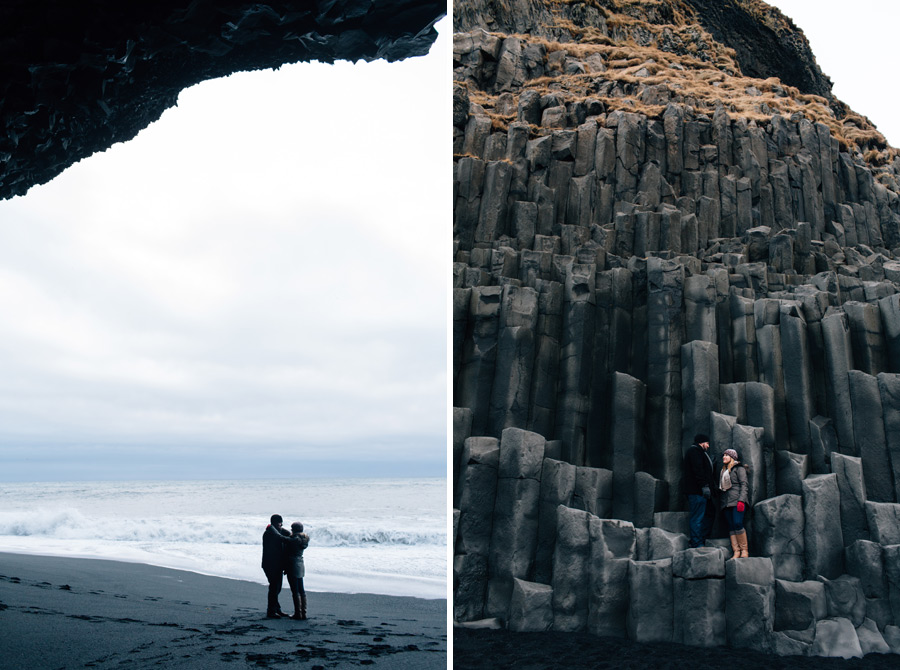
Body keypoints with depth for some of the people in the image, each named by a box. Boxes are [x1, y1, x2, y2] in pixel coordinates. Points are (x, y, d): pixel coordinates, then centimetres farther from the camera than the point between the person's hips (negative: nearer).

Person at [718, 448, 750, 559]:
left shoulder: (739, 468, 3)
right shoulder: (723, 471, 25)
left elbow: (744, 485, -6)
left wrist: (741, 500, -16)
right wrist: (721, 502, 14)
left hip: (736, 500, -7)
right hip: (726, 502, 7)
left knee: (737, 524, -17)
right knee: (731, 526, -3)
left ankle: (744, 550, -10)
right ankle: (736, 551, -7)